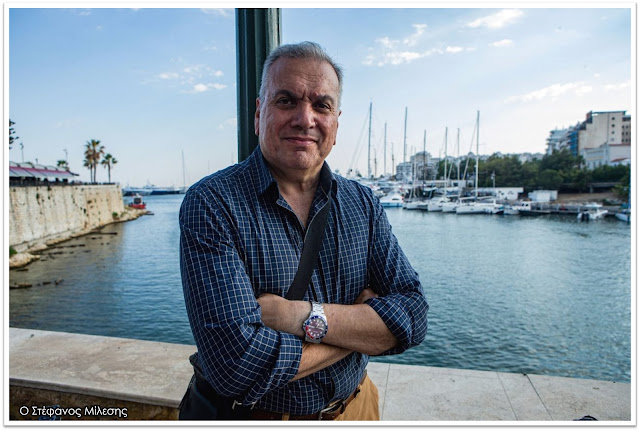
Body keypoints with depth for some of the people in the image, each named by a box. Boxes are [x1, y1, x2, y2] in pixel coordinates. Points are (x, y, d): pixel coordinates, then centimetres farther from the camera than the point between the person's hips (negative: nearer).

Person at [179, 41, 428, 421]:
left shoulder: (363, 204, -7)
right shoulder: (210, 204, -21)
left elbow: (413, 317, -15)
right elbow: (236, 363, -29)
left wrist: (304, 318, -28)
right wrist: (363, 323, -20)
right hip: (260, 415, -3)